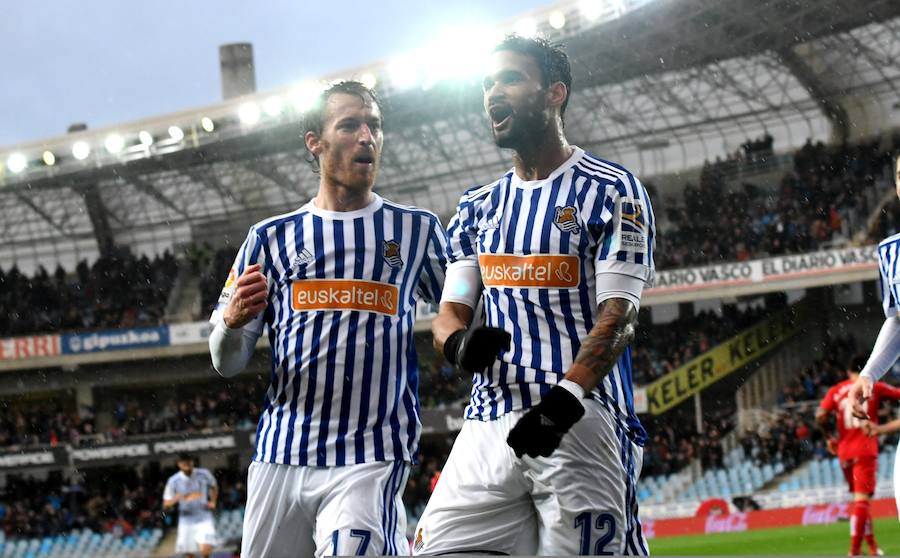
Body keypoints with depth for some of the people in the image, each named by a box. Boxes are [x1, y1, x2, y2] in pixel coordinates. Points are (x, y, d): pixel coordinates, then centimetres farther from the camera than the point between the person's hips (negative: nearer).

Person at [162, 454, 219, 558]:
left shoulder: (204, 474, -5)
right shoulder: (173, 481, -7)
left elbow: (214, 487, 17)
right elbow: (165, 505, -3)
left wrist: (213, 501, 0)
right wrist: (177, 498, -23)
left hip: (204, 519, -1)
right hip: (186, 521, 1)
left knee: (205, 550, -21)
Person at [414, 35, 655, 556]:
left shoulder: (610, 191, 0)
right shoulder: (478, 207, 19)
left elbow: (618, 315, -9)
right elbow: (450, 311, 15)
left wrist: (567, 397, -25)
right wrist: (459, 342, -11)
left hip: (581, 420, -5)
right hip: (489, 427, 6)